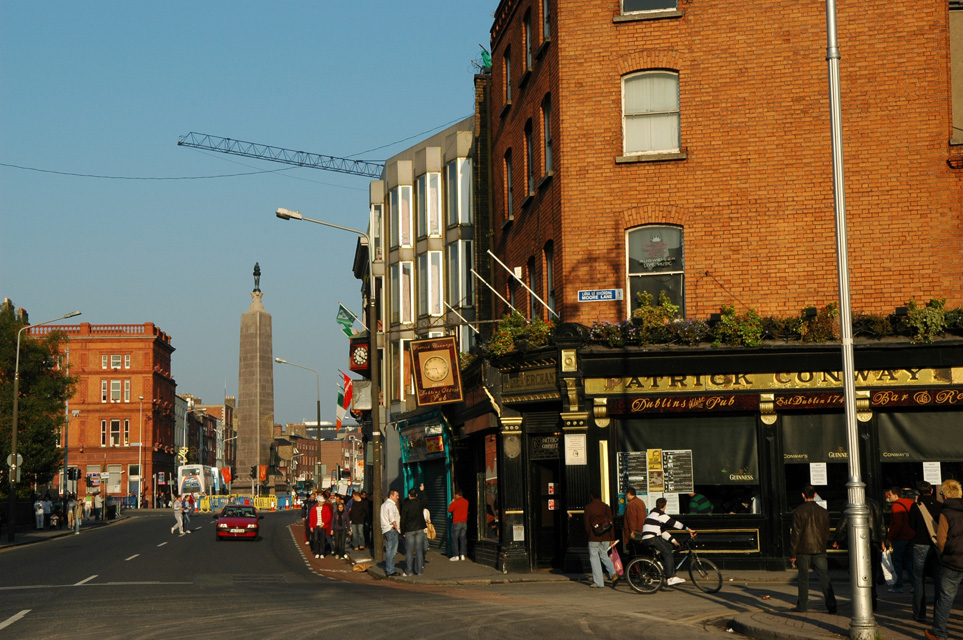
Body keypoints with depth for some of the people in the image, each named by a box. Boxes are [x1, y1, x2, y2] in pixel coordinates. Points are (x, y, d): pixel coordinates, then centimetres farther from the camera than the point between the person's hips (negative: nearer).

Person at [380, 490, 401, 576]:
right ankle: (390, 571, -8)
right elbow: (392, 518, -22)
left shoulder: (384, 504, 20)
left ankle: (387, 570, 19)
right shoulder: (391, 505, -12)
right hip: (392, 530, -10)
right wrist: (396, 528, -15)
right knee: (391, 551, -8)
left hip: (385, 530, 10)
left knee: (388, 551, 15)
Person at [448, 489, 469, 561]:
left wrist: (451, 503, 8)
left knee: (455, 539, 2)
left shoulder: (456, 502, -14)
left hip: (457, 522, -6)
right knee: (463, 538, 9)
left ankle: (456, 555, 0)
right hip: (464, 522, 6)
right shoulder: (466, 502, 4)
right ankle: (462, 555, 7)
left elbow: (449, 510, -6)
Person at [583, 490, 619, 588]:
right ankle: (613, 574, -2)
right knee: (604, 555, 19)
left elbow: (586, 524, -4)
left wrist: (588, 535, 12)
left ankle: (598, 582, 3)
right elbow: (611, 523, 6)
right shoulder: (606, 506, 6)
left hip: (594, 537, -5)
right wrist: (612, 538, 9)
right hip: (606, 537, 5)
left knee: (594, 558, 4)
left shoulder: (588, 507, -7)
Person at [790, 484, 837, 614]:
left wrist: (792, 553, -4)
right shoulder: (823, 512, 3)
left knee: (803, 578, 6)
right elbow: (826, 533, 9)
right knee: (824, 578, 2)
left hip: (803, 550, -2)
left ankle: (802, 605, 10)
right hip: (819, 550, 2)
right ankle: (831, 605, -3)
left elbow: (796, 533, -8)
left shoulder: (798, 511, -7)